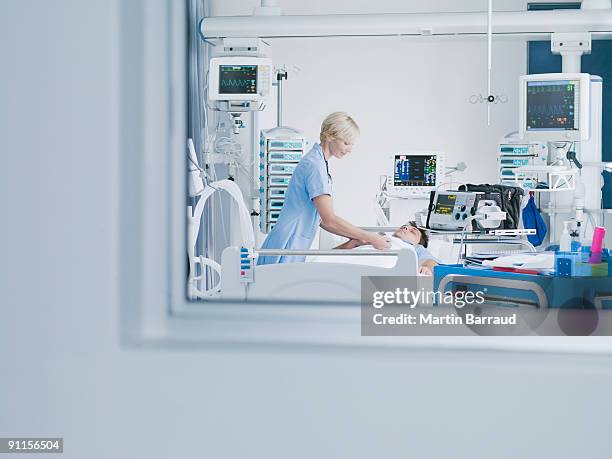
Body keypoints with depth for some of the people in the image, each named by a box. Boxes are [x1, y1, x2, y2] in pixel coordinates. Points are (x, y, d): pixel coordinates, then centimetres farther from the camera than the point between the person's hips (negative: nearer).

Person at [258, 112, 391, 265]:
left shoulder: (319, 163, 15)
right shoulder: (314, 166, -15)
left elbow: (321, 219, 14)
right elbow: (329, 219, -20)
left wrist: (358, 238, 7)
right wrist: (370, 238, -16)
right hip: (286, 249, -10)